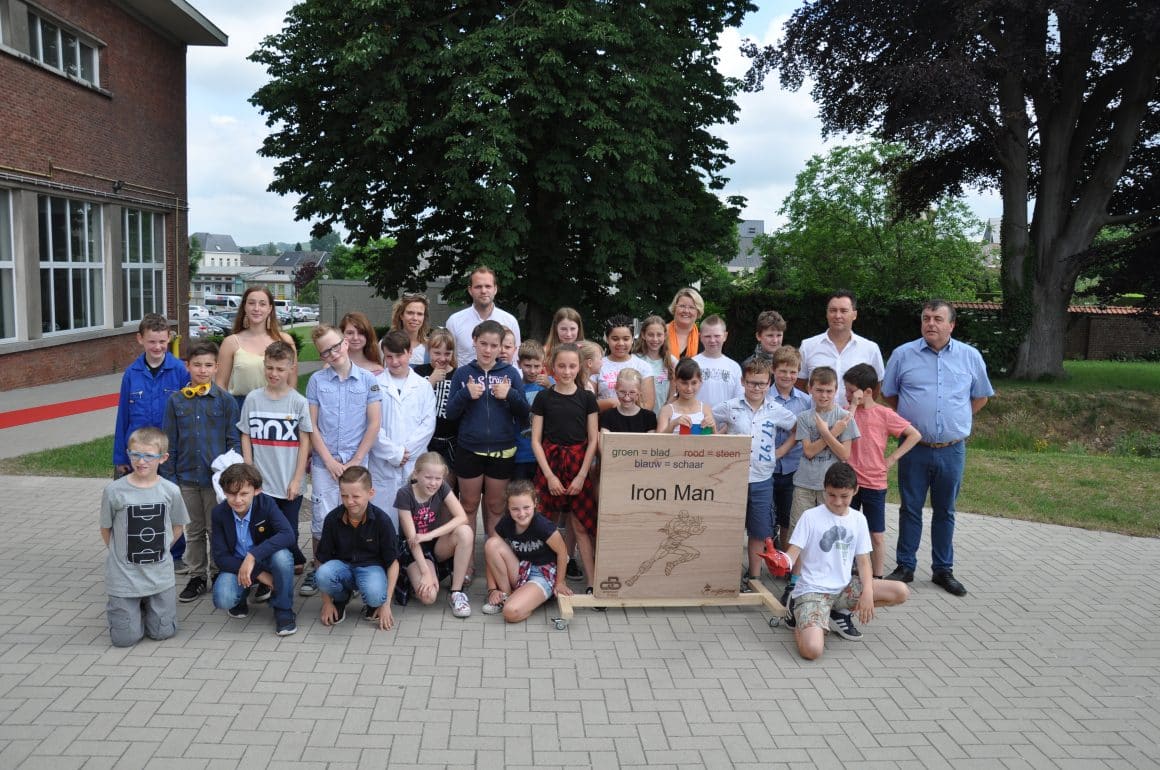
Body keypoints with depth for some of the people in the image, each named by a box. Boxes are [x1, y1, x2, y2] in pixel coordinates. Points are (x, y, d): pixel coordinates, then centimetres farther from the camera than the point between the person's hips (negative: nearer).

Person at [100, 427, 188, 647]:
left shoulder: (170, 491, -7)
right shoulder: (114, 491, -12)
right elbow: (106, 530, 3)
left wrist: (158, 551, 4)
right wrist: (120, 555, 2)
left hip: (160, 576, 2)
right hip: (124, 577, -1)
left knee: (163, 632, 6)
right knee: (125, 638, 2)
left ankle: (147, 605, 37)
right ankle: (115, 606, 34)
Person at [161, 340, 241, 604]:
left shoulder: (225, 400, -3)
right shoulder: (176, 401, 2)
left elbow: (234, 440, -1)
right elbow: (170, 443, 5)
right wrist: (169, 476, 2)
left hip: (217, 477, -2)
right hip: (186, 477, 2)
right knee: (194, 531, 14)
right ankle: (197, 577, 25)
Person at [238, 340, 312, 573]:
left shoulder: (298, 402, -2)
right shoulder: (253, 399, 3)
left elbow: (305, 442, -1)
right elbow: (245, 437, 7)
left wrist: (297, 480, -5)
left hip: (290, 484, -1)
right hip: (261, 483, 2)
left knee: (289, 534, 4)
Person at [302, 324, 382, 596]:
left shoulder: (368, 380, 0)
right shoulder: (317, 381, 2)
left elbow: (374, 424, -1)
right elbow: (311, 425, 1)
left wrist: (355, 461, -6)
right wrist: (330, 461, -6)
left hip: (357, 462, 0)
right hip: (323, 463, 0)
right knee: (322, 520, 4)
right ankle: (318, 571, 18)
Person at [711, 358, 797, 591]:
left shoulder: (777, 411, -1)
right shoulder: (730, 408, -4)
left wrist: (781, 450, 2)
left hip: (762, 479, 1)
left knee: (759, 531, 10)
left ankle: (754, 576, 24)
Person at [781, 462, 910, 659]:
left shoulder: (858, 520, 7)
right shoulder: (810, 517, -7)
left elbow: (863, 561, 8)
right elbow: (793, 556, -10)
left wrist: (868, 592, -10)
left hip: (844, 588, 6)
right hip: (813, 591, -5)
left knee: (901, 592, -9)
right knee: (812, 650, -29)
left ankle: (839, 613, 6)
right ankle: (798, 614, 7)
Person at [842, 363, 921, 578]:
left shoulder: (884, 414, -5)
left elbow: (915, 435, -3)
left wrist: (892, 458, -7)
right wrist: (854, 406, -16)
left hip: (874, 483, -2)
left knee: (877, 535, 7)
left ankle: (877, 578, 18)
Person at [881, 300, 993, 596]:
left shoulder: (970, 356, 2)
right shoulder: (903, 354, -1)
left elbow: (981, 396, 15)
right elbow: (888, 394, 10)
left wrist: (956, 419, 8)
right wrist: (910, 419, 6)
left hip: (952, 450, 1)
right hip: (914, 449, -1)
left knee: (945, 512, 12)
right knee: (910, 509, 7)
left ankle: (943, 569, 24)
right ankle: (905, 567, 18)